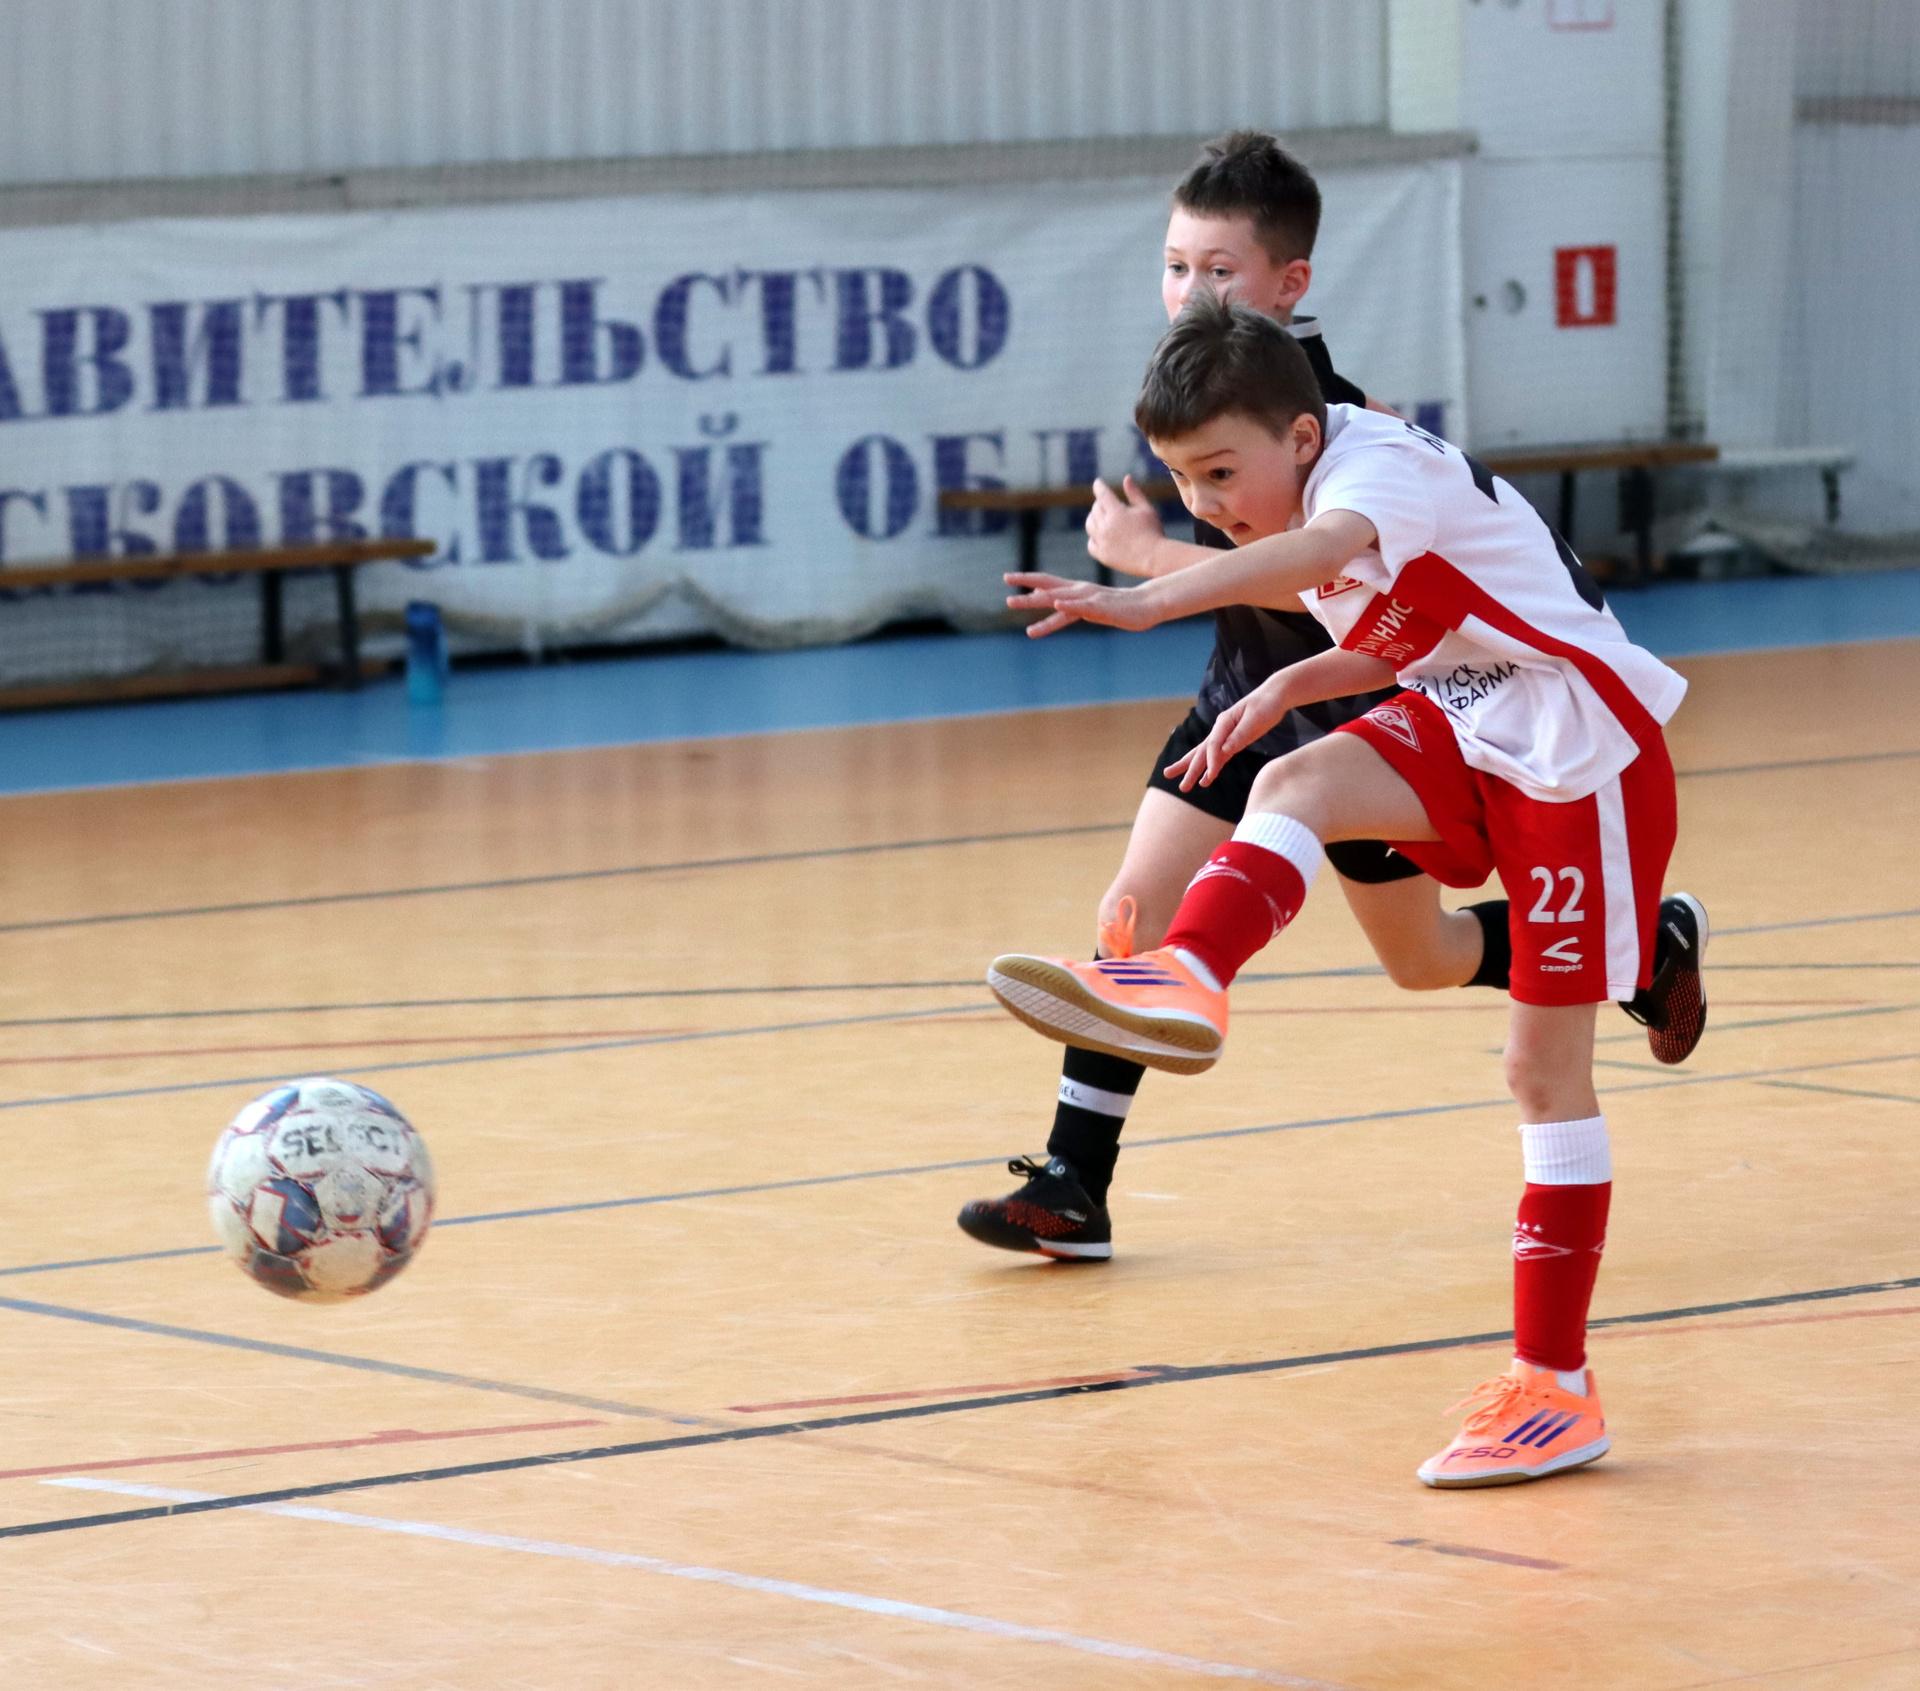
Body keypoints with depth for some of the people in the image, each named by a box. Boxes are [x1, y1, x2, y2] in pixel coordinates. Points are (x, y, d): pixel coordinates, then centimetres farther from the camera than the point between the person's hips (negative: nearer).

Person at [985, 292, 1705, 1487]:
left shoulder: (1374, 465, -22)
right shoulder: (1316, 499, 6)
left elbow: (1319, 552, -46)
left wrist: (1149, 603, -61)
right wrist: (1290, 687, 2)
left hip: (1581, 753, -8)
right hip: (1469, 733, 8)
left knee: (1546, 1065, -6)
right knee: (1296, 784, -22)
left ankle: (1557, 1385, 0)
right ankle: (1182, 985, -45)